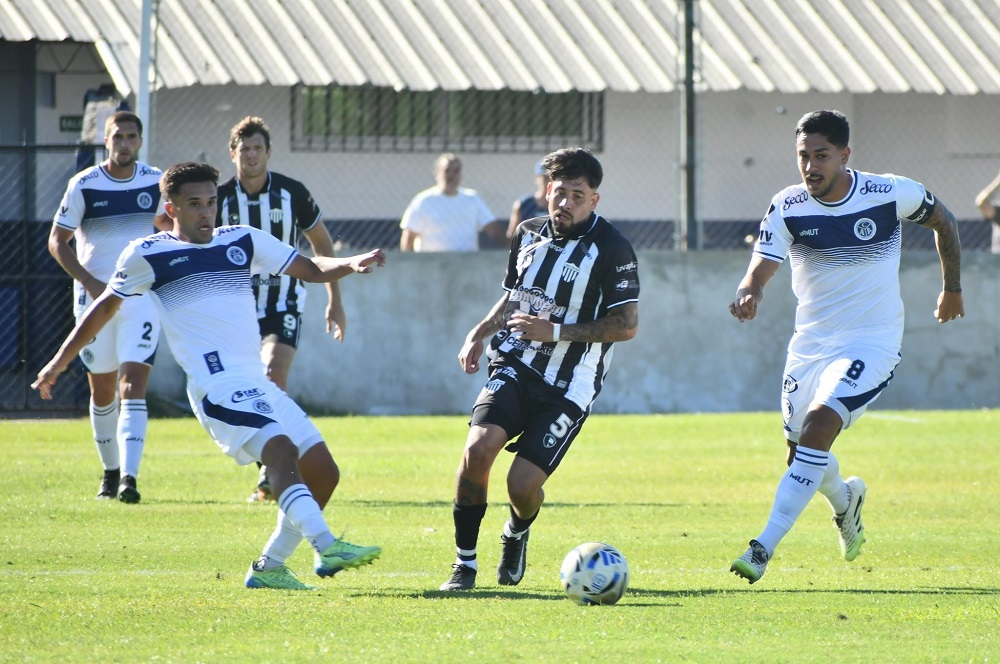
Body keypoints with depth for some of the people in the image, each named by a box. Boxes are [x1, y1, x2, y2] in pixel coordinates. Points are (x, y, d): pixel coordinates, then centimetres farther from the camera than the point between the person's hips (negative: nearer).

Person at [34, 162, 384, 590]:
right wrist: (59, 362, 21)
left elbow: (311, 269, 19)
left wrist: (352, 264, -2)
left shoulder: (243, 241, 17)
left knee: (322, 472, 1)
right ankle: (326, 547, -45)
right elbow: (105, 308, 16)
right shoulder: (147, 255, 5)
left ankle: (269, 567, 10)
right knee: (282, 451, -29)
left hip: (259, 385, 7)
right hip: (218, 385, -7)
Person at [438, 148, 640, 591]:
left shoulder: (611, 250, -10)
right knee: (477, 448, -22)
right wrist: (480, 333, 6)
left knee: (523, 484, -11)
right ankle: (465, 563, -7)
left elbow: (626, 325, -12)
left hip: (569, 386, -4)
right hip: (516, 367, 4)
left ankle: (516, 536, 28)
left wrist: (556, 331, -18)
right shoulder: (528, 235, 9)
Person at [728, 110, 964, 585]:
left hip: (871, 344, -4)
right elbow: (760, 270, -18)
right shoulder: (787, 207, -9)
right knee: (801, 453, 12)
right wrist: (749, 295, -42)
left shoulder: (892, 194, -12)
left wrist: (953, 288, 15)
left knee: (819, 426, -24)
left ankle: (765, 546, -26)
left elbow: (942, 221, 8)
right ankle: (844, 500, 50)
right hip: (809, 344, 4)